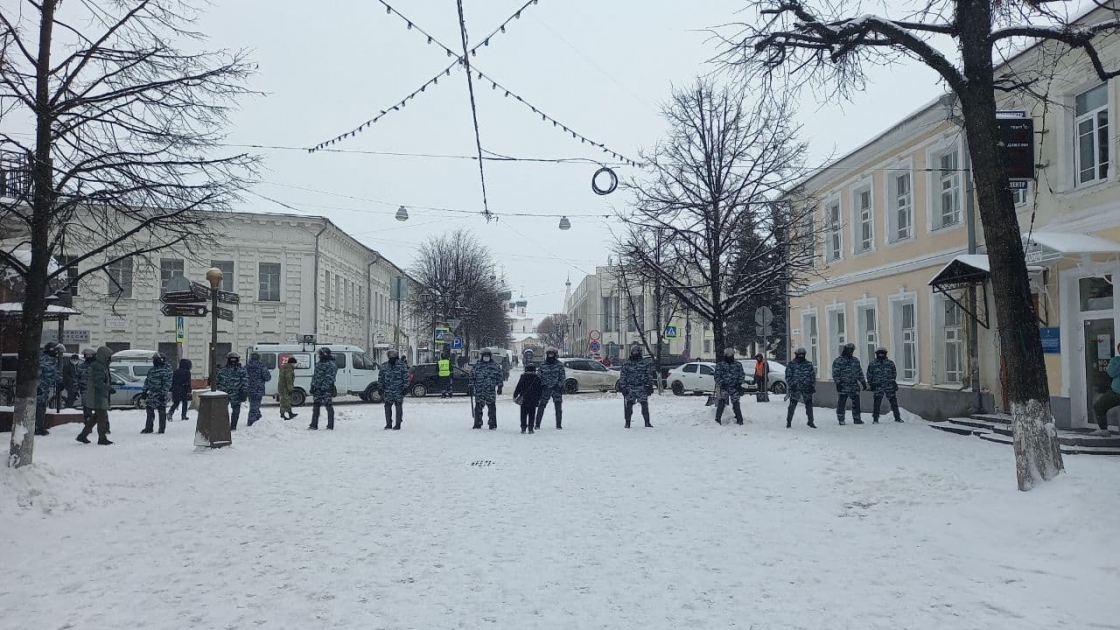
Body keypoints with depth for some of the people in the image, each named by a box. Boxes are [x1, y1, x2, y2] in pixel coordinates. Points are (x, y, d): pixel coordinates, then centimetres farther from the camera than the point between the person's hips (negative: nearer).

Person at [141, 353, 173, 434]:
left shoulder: (167, 370, -8)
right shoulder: (152, 370, 14)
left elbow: (167, 384, -13)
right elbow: (147, 381, 21)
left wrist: (163, 394, -19)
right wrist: (145, 392, 14)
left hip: (161, 396, -7)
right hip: (151, 394, 7)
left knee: (162, 412, -1)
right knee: (149, 411, 10)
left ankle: (162, 429, 6)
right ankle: (148, 428, 19)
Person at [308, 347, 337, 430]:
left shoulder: (331, 364, -10)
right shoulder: (319, 364, 17)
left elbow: (329, 378, -17)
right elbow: (315, 376, 21)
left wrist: (324, 388, -23)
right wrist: (313, 387, 15)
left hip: (326, 390, -9)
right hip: (318, 389, 9)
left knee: (329, 407, -3)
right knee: (316, 407, 11)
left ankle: (330, 426, 2)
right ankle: (314, 425, 17)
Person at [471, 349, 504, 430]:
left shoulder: (495, 366, 6)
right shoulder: (477, 366, 9)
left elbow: (499, 377, 9)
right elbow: (472, 376, 14)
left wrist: (500, 386, 4)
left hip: (491, 390, -1)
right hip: (479, 390, 1)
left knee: (492, 407, -2)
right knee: (478, 406, 4)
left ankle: (492, 424, 5)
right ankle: (477, 424, 14)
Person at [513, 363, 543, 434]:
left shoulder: (523, 377, -5)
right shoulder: (537, 378, 1)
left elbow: (518, 387, -5)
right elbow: (539, 390, 6)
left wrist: (515, 396, 2)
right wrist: (539, 399, 13)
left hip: (524, 399, -1)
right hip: (534, 400, 1)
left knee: (523, 414, 6)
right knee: (531, 414, 7)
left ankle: (523, 428, 3)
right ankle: (530, 428, 4)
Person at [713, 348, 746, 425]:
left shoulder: (738, 365, 10)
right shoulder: (720, 365, 7)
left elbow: (742, 375, 11)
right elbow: (717, 376, 4)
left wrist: (739, 383, -4)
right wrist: (721, 383, -13)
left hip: (735, 387, 1)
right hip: (724, 387, -1)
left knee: (736, 403, -1)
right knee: (722, 401, -18)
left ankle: (739, 420, 10)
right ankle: (718, 419, -17)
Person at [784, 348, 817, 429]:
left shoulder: (809, 365, 10)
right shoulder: (791, 364, 3)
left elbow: (813, 376, 11)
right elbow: (788, 376, 1)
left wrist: (812, 386, 2)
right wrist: (791, 385, -10)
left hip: (807, 389, 2)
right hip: (795, 388, -2)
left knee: (809, 405, 6)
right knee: (792, 405, -4)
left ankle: (810, 422, 19)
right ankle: (788, 422, 7)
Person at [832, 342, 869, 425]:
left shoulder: (855, 360, 15)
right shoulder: (838, 361, -4)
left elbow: (860, 372, 20)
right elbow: (835, 374, -9)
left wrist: (863, 382, 15)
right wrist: (838, 383, -16)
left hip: (854, 386, 5)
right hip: (843, 386, -5)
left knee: (856, 403, 5)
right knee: (841, 403, -2)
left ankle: (856, 419, 14)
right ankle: (841, 420, 6)